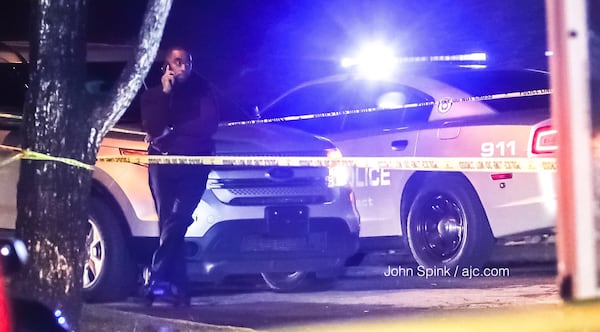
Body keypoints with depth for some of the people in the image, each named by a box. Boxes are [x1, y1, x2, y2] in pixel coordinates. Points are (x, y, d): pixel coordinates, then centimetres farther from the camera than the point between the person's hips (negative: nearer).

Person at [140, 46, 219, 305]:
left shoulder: (202, 91, 10)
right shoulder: (152, 95, 13)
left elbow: (209, 124, -3)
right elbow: (152, 128, -4)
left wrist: (171, 132, -5)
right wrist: (165, 93, -8)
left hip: (194, 163, -2)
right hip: (163, 162, 2)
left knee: (177, 221, -21)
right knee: (169, 223, -7)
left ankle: (158, 278, -28)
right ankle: (179, 287, -8)